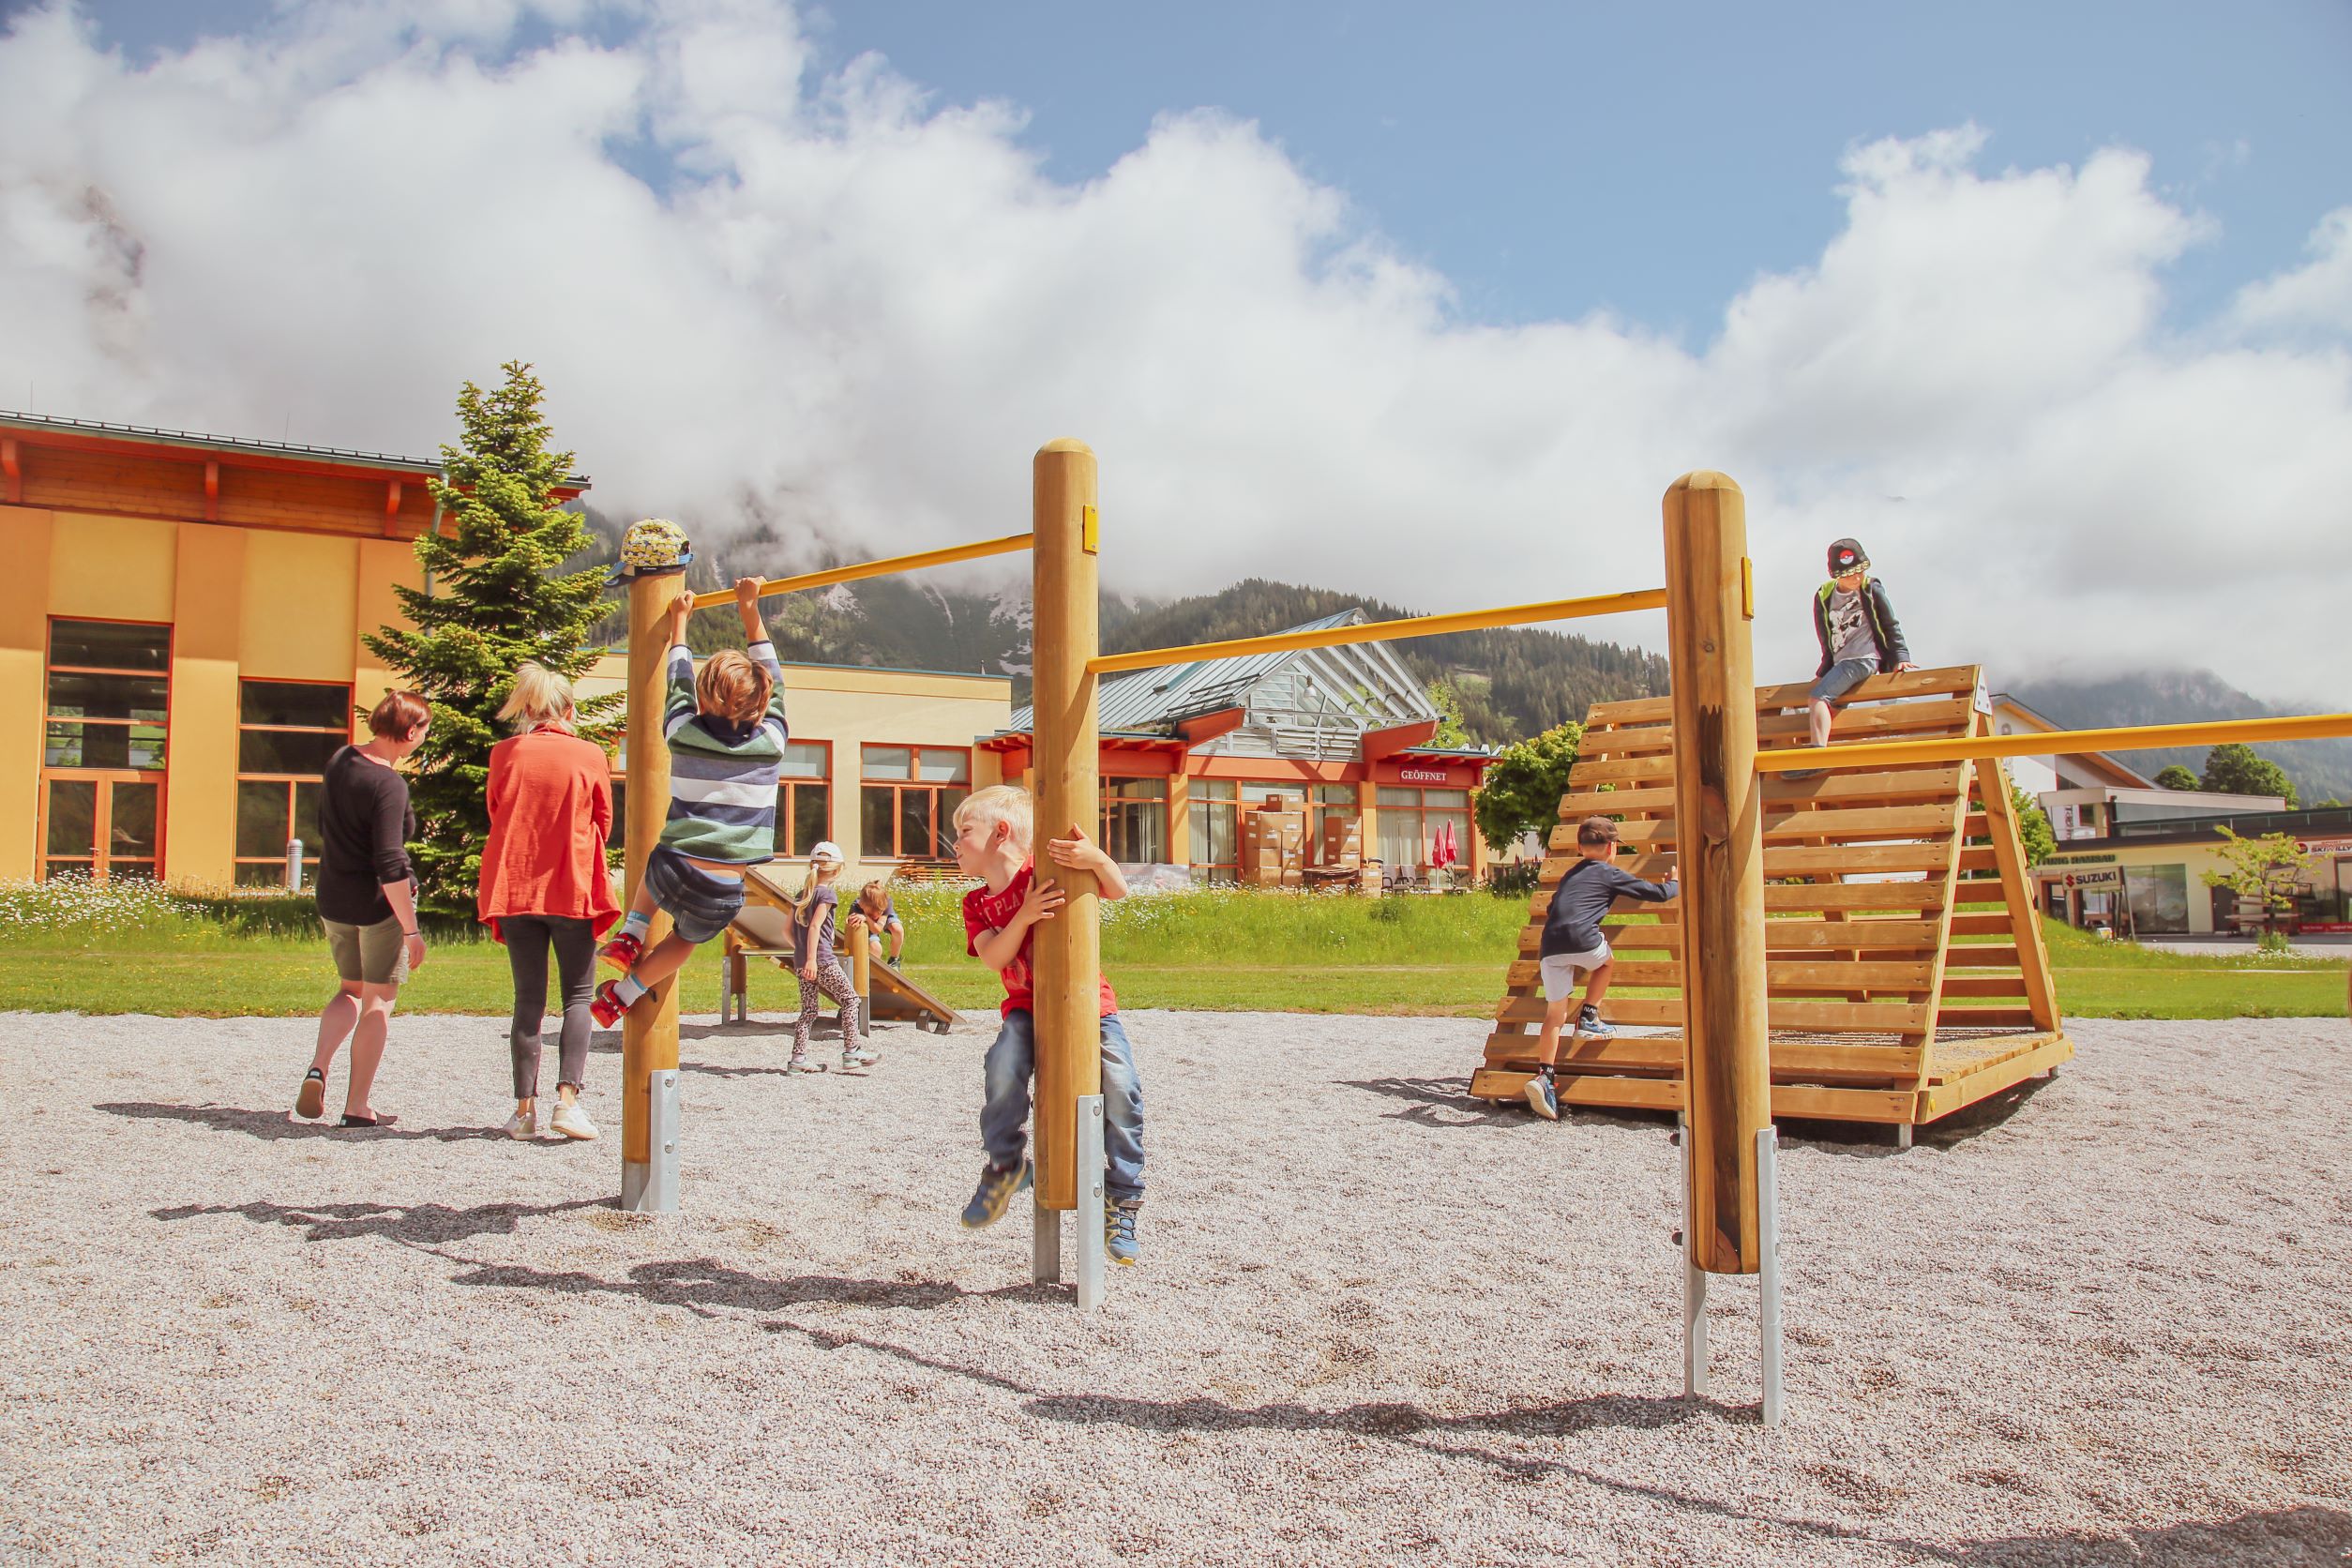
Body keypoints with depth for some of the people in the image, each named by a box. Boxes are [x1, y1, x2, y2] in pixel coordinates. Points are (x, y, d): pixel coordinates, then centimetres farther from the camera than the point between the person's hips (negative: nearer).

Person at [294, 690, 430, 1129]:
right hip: (381, 903, -7)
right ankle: (358, 1106, 9)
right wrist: (411, 929, -20)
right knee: (379, 999, 4)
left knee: (351, 988, 24)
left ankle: (318, 1068, 4)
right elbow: (389, 864, -24)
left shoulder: (339, 761, 4)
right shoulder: (389, 784, -21)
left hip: (333, 901, 8)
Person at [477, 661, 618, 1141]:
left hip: (514, 884, 2)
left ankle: (525, 1108, 5)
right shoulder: (590, 755, -2)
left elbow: (495, 816, 13)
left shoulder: (504, 753, 2)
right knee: (578, 994, 7)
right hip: (573, 887, -2)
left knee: (528, 998, 8)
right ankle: (568, 1097, -6)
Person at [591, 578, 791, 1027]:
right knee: (687, 937, 32)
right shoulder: (772, 741, -1)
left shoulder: (684, 733, 1)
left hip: (670, 874, 1)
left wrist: (679, 621, 34)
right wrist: (750, 610, 20)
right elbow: (773, 679, 13)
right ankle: (622, 997, 28)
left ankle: (630, 936, 25)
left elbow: (678, 683, 20)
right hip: (721, 894, -1)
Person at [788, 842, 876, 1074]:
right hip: (822, 960, -7)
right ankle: (852, 1050, 4)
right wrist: (812, 959, -23)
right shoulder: (827, 894, -7)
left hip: (800, 961, 7)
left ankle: (799, 1056, 5)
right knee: (849, 999, 5)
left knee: (808, 1010, 11)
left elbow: (789, 930, 15)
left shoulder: (801, 894, 15)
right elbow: (815, 926, -18)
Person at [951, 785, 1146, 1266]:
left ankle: (1122, 1203, -4)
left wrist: (1095, 858, -34)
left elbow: (1119, 891, -13)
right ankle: (1005, 1164, -7)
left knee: (1120, 1087, -20)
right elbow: (993, 958, -10)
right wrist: (1024, 916, -26)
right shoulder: (977, 904, 7)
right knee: (1005, 1063, -30)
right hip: (1028, 1007, 3)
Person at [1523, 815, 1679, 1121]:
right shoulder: (1610, 874, 13)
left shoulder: (1570, 874, 30)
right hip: (1583, 940, -5)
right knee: (1607, 960, 30)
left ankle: (1544, 1074, -6)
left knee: (1555, 1012, 5)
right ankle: (1588, 1018, 22)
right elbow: (1657, 894, 18)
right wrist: (1675, 883, 40)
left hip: (1550, 946, 5)